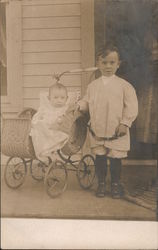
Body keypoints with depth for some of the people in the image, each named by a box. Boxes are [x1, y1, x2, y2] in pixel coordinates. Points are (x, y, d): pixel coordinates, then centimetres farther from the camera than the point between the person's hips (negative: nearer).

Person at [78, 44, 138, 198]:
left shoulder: (124, 85, -4)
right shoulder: (92, 86, 5)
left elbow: (131, 106, -5)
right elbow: (87, 102, 11)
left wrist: (125, 123, -11)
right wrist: (79, 106, -10)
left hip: (116, 132, -2)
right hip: (97, 131, 2)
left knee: (115, 158, 7)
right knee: (99, 157, 8)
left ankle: (116, 184, 27)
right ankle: (101, 183, 26)